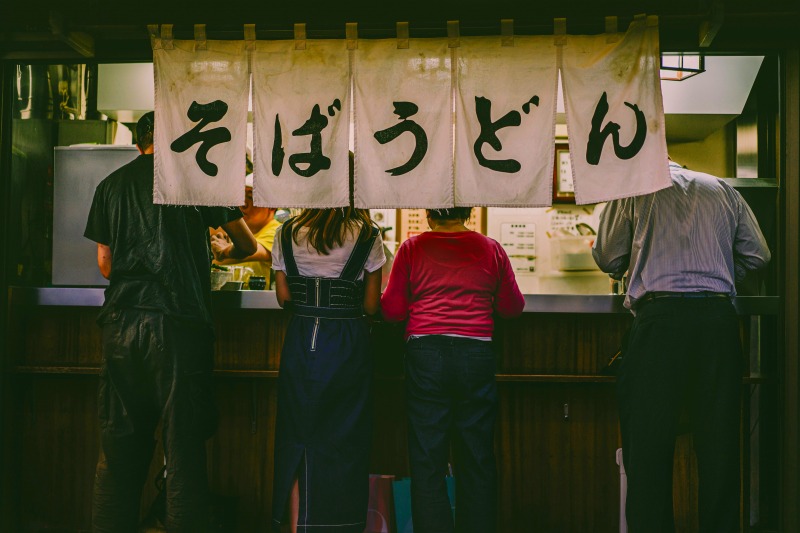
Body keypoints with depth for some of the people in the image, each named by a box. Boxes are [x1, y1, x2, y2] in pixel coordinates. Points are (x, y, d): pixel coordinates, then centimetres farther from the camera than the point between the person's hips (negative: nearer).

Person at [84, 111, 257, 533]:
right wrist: (218, 255, 31)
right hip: (180, 324, -3)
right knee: (184, 445, 4)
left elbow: (105, 264, 16)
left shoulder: (111, 184, 12)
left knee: (119, 449, 10)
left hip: (121, 325, 4)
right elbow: (247, 245, 10)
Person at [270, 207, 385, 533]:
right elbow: (371, 305, -2)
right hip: (348, 344, -1)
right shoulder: (366, 236, -4)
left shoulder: (287, 234, 2)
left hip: (300, 340, 2)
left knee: (298, 436, 11)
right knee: (344, 440, 8)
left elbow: (283, 298, 4)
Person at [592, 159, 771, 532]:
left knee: (648, 436, 2)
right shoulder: (722, 189, 17)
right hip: (718, 317, 4)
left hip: (659, 315, -3)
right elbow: (757, 255, 15)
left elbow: (608, 257, 4)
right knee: (719, 437, 8)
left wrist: (627, 270, 26)